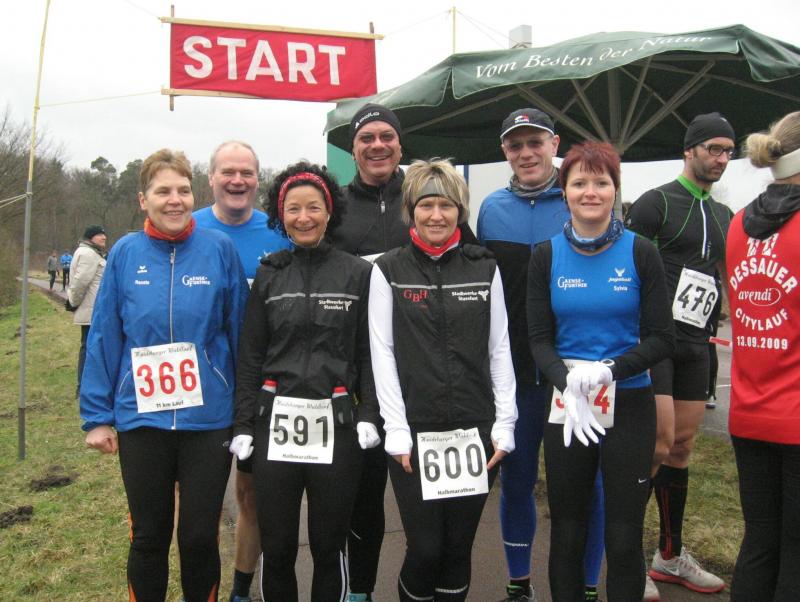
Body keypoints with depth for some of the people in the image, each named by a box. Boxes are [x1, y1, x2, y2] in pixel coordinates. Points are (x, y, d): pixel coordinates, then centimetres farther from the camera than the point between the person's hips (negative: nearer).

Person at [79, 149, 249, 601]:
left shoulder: (219, 249, -5)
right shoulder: (126, 254, -1)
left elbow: (239, 331, -1)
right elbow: (105, 338, 3)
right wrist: (97, 416, 3)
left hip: (208, 417, -1)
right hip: (141, 418, 1)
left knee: (201, 536, 10)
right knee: (149, 536, 16)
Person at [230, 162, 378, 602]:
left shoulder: (357, 274, 2)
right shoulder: (269, 274, 7)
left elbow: (368, 352, 3)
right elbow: (250, 356, 8)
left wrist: (369, 414, -6)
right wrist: (243, 425, 3)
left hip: (335, 424, -1)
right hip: (276, 422, 2)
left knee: (329, 547, 9)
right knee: (276, 547, 9)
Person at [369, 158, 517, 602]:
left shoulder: (485, 268, 8)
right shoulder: (388, 270, 2)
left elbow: (499, 349, 7)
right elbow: (383, 353, -3)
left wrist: (504, 424, 1)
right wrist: (397, 431, -8)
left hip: (475, 432, 2)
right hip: (415, 432, -2)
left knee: (459, 548, 9)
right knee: (425, 548, 0)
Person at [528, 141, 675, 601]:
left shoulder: (641, 253, -2)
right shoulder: (546, 256, 1)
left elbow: (663, 338, -3)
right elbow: (540, 340, 0)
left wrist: (609, 370, -19)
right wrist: (568, 381, -20)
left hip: (629, 405, -1)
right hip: (566, 408, 1)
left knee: (625, 538, 7)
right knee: (566, 535, 12)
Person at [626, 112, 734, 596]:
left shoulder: (724, 216, 16)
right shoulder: (655, 203, -5)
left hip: (695, 344, 7)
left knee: (682, 447, 11)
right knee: (659, 444, -11)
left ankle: (671, 556, 24)